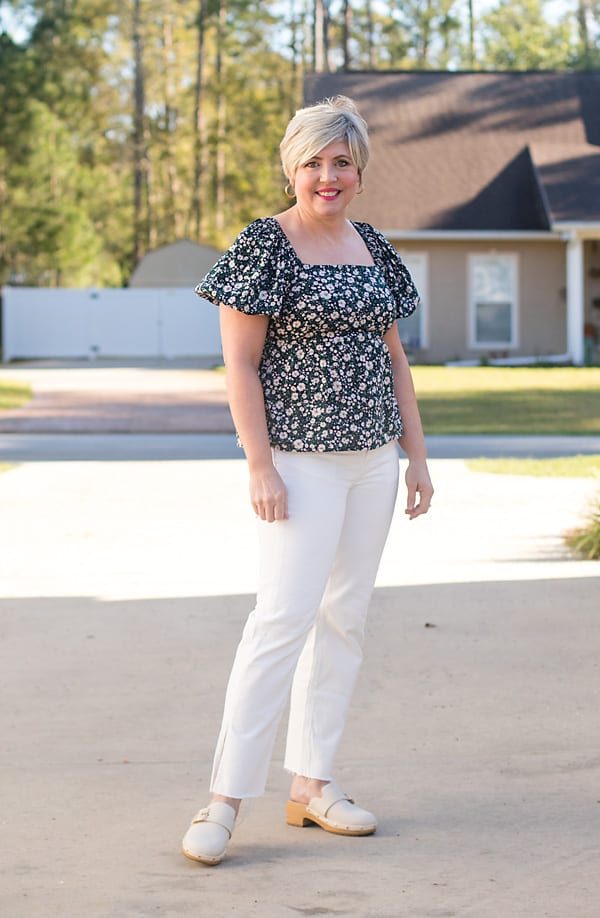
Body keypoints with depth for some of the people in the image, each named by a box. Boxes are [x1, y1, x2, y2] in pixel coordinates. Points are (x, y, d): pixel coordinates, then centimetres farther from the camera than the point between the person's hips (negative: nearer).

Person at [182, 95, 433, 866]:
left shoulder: (373, 249, 11)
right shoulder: (262, 246, -7)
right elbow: (239, 363, -10)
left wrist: (417, 455, 12)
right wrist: (260, 466, -15)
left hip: (372, 456, 7)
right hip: (302, 459, -7)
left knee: (345, 616, 8)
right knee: (284, 614, -13)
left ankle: (311, 784, 16)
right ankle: (225, 799, -9)